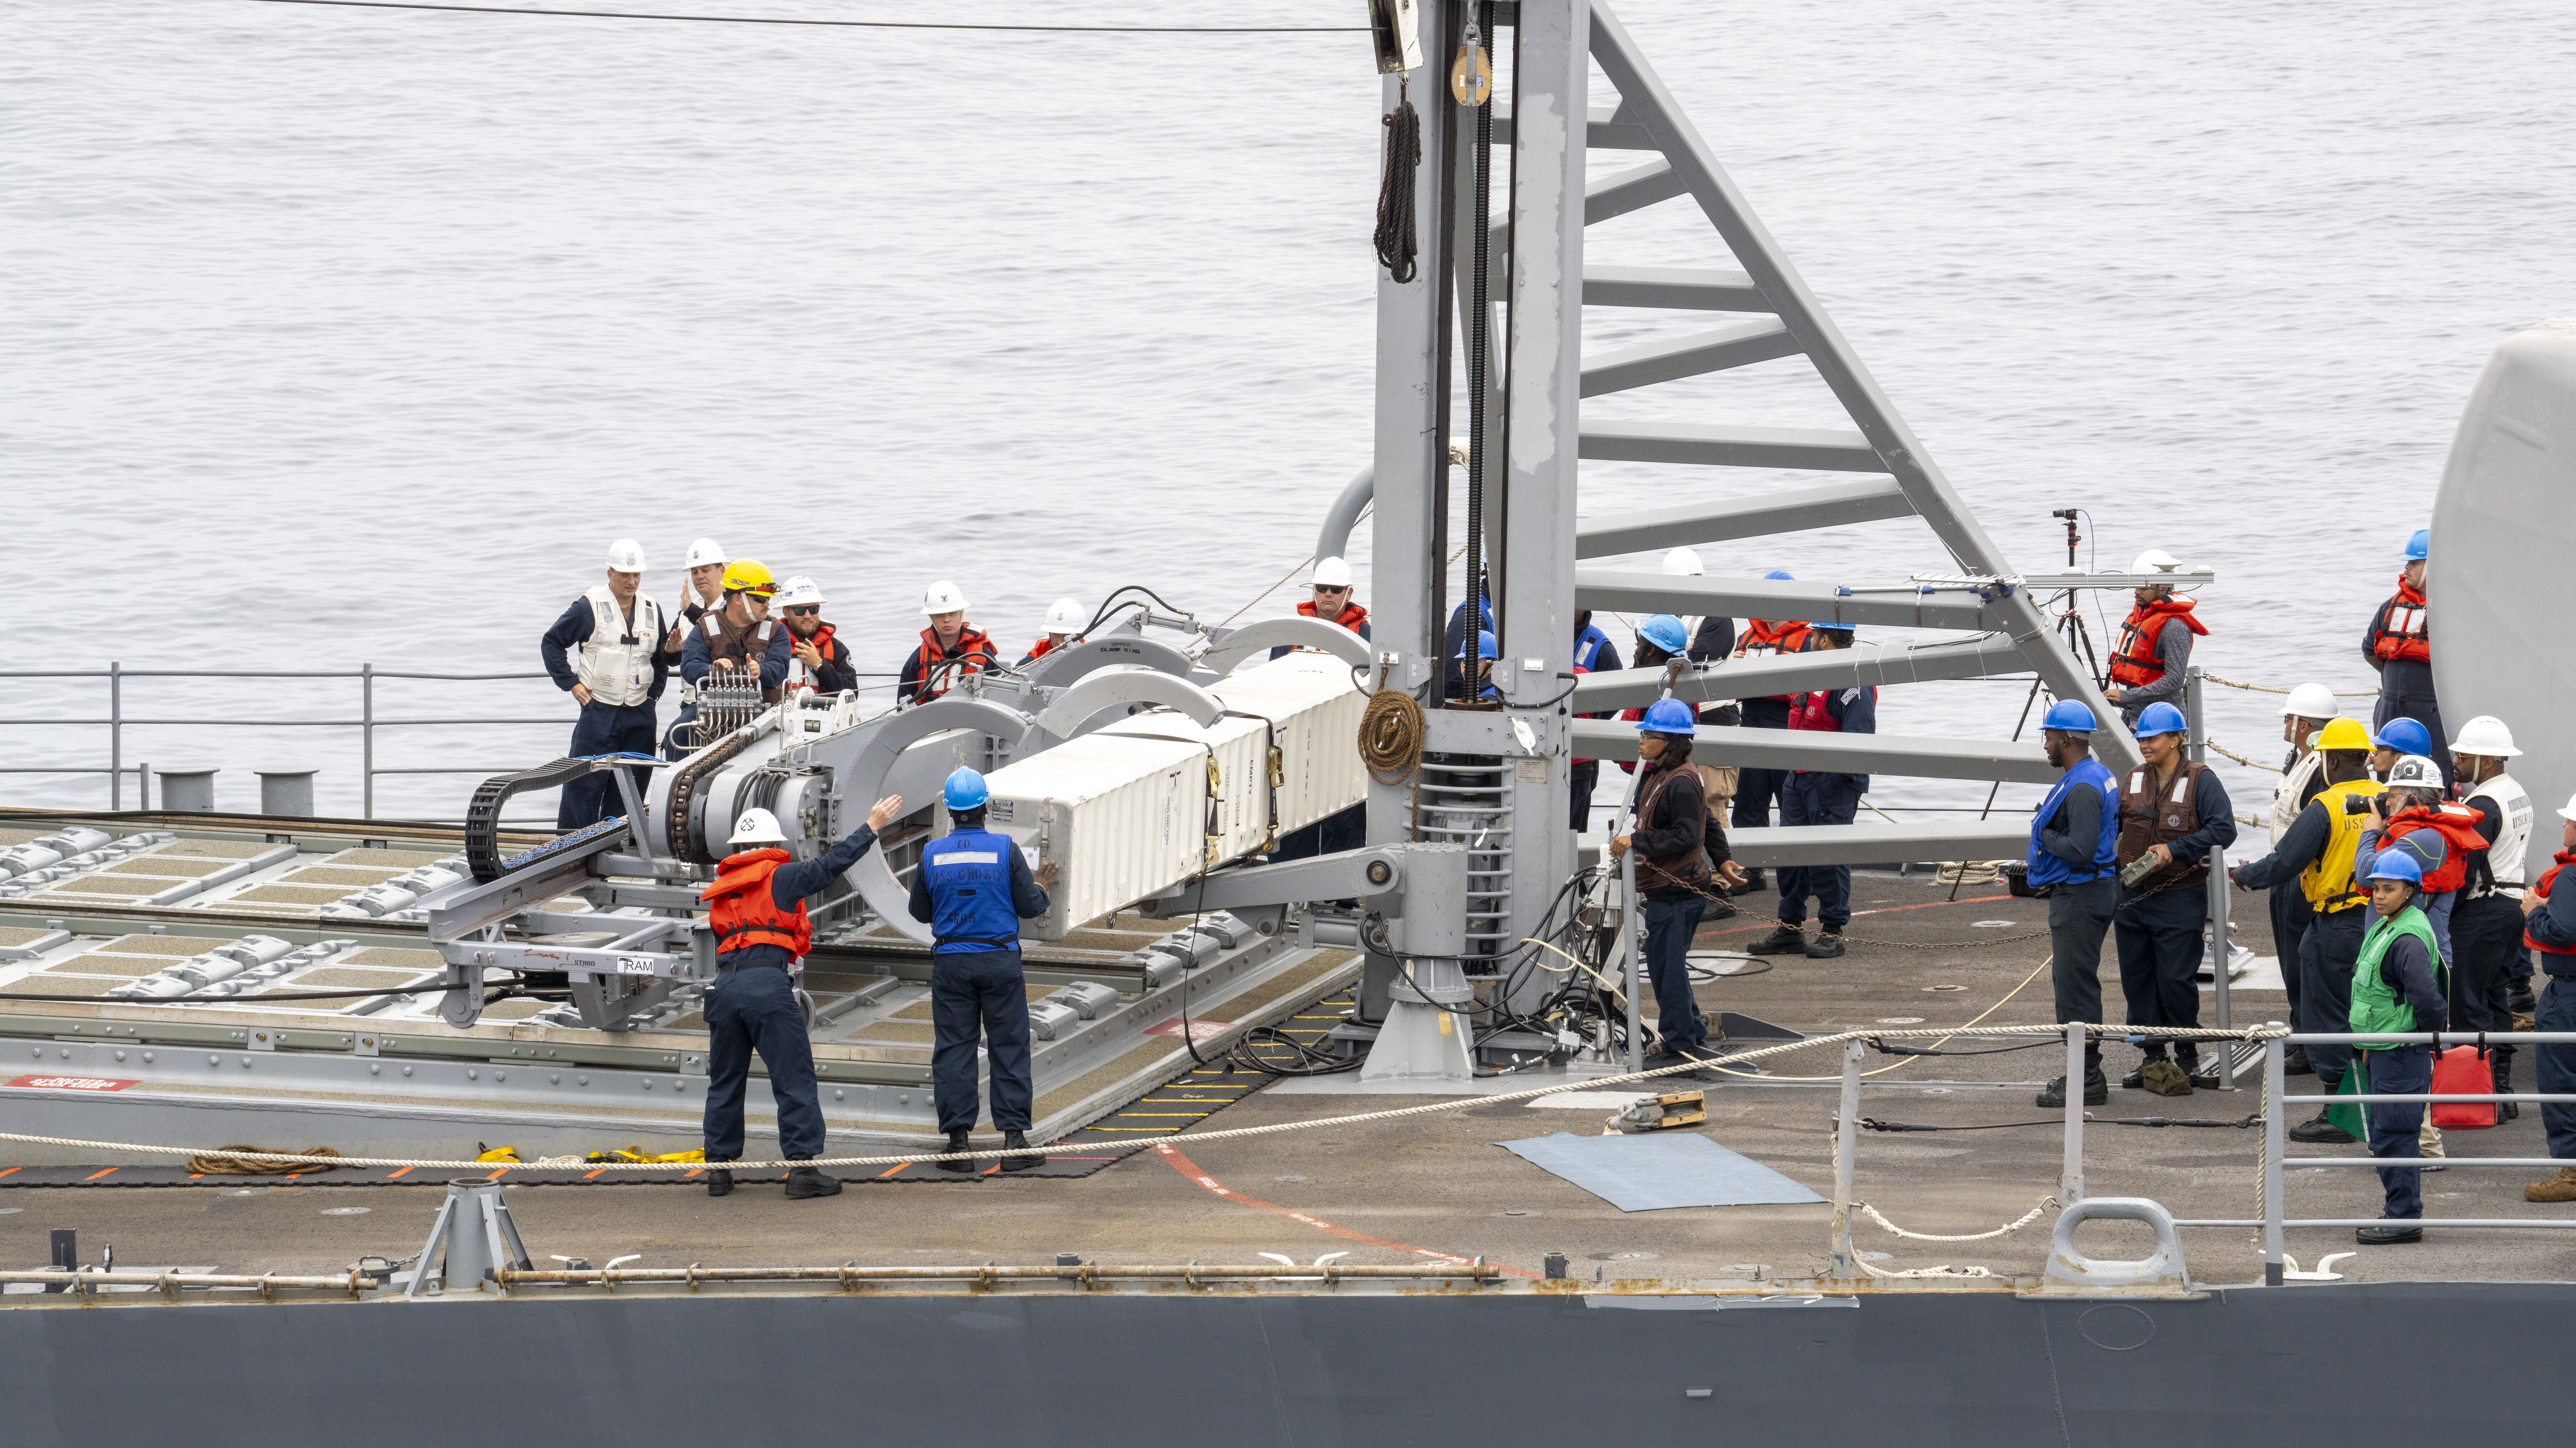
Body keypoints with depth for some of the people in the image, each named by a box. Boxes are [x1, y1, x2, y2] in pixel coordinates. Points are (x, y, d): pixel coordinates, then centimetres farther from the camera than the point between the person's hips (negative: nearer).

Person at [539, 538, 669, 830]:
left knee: (631, 787, 4)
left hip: (640, 715, 4)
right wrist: (571, 683, -5)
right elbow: (551, 643, 0)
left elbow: (663, 658, 23)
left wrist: (654, 692, 11)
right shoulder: (590, 607, -5)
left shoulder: (652, 611, 10)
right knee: (585, 783, -8)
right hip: (599, 710, -4)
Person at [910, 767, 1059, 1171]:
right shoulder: (1005, 850, -7)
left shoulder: (933, 854, -1)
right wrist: (1041, 887, 19)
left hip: (951, 962, 1)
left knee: (953, 1050, 5)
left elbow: (920, 911, 10)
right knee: (1009, 1048, 3)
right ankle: (1014, 1141, 0)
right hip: (1000, 961, -1)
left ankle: (959, 1140, 2)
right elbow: (1030, 906, -3)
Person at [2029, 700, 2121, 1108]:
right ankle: (2085, 1071, 23)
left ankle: (2088, 1081, -6)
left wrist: (2044, 835, -11)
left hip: (2080, 896, -11)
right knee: (2072, 983, 17)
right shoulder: (2100, 776, 13)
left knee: (2076, 987, -7)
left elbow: (2080, 850, -28)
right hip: (2088, 891, 11)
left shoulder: (2082, 788, -20)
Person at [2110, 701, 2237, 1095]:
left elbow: (2223, 829, -14)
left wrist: (2175, 849, -20)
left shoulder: (2201, 781, -7)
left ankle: (2188, 1057, 10)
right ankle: (2153, 1058, 17)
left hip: (2180, 900, -6)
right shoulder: (2133, 781, 10)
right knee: (2137, 980, 8)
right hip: (2133, 896, 6)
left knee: (2176, 980, -4)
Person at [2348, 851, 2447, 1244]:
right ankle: (2399, 1212, 24)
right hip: (2381, 1053, 10)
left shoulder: (2408, 939, -20)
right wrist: (2368, 1043, 21)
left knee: (2393, 1135, -6)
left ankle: (2404, 1218, -1)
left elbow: (2426, 997, -30)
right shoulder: (2385, 930, 12)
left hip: (2401, 1053, -10)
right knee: (2384, 1134, 16)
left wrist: (2426, 1034, -14)